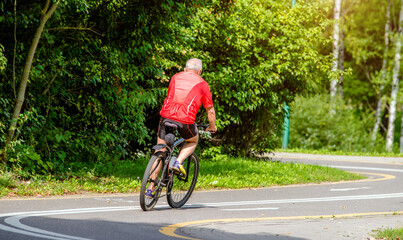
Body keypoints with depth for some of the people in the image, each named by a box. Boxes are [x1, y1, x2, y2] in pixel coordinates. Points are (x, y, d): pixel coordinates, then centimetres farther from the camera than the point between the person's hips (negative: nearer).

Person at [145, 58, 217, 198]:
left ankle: (151, 188, 10)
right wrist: (212, 127, 31)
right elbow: (210, 110, 15)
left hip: (166, 116, 2)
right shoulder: (202, 84, 11)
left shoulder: (175, 77, 20)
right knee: (193, 141, 29)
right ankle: (178, 162, 4)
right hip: (185, 121, -2)